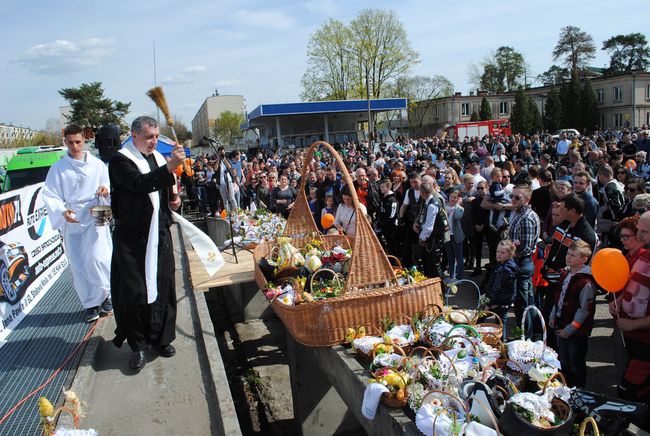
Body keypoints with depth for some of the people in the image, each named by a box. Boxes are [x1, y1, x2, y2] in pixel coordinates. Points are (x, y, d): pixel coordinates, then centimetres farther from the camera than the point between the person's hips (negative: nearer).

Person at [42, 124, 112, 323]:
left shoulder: (97, 164, 3)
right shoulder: (58, 168, 2)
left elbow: (109, 185, 11)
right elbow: (50, 196, -1)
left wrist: (106, 189, -13)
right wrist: (62, 211, -20)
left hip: (96, 219, -1)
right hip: (72, 223, 1)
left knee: (98, 259, -15)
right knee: (79, 267, 7)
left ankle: (105, 294, 10)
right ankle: (91, 304, 21)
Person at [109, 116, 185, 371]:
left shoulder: (158, 158, 13)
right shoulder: (121, 160, -9)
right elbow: (140, 183, -29)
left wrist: (174, 201, 6)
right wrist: (170, 166, -37)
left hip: (160, 234, 6)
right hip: (132, 237, -6)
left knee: (163, 287, 10)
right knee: (134, 291, -2)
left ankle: (161, 338, 25)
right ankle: (137, 345, 14)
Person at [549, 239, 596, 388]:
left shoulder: (586, 282, -23)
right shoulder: (565, 274, 5)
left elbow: (585, 309, -21)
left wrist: (570, 329, -17)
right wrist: (553, 316, 11)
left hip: (577, 332, -8)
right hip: (561, 327, 8)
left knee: (576, 365, 9)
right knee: (564, 362, 22)